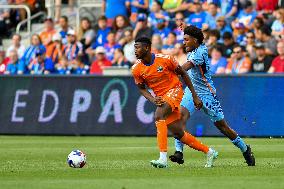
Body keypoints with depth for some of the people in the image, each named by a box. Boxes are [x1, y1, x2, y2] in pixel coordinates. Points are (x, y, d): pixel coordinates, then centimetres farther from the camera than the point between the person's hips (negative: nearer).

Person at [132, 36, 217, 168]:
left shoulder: (164, 59, -17)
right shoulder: (136, 69, -6)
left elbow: (183, 74, -5)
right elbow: (142, 88, 7)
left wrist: (195, 96, -3)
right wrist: (153, 100, -14)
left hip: (174, 91, -6)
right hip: (161, 97, 6)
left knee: (159, 115, -30)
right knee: (178, 133, 7)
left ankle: (163, 158, -37)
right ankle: (209, 151, 27)